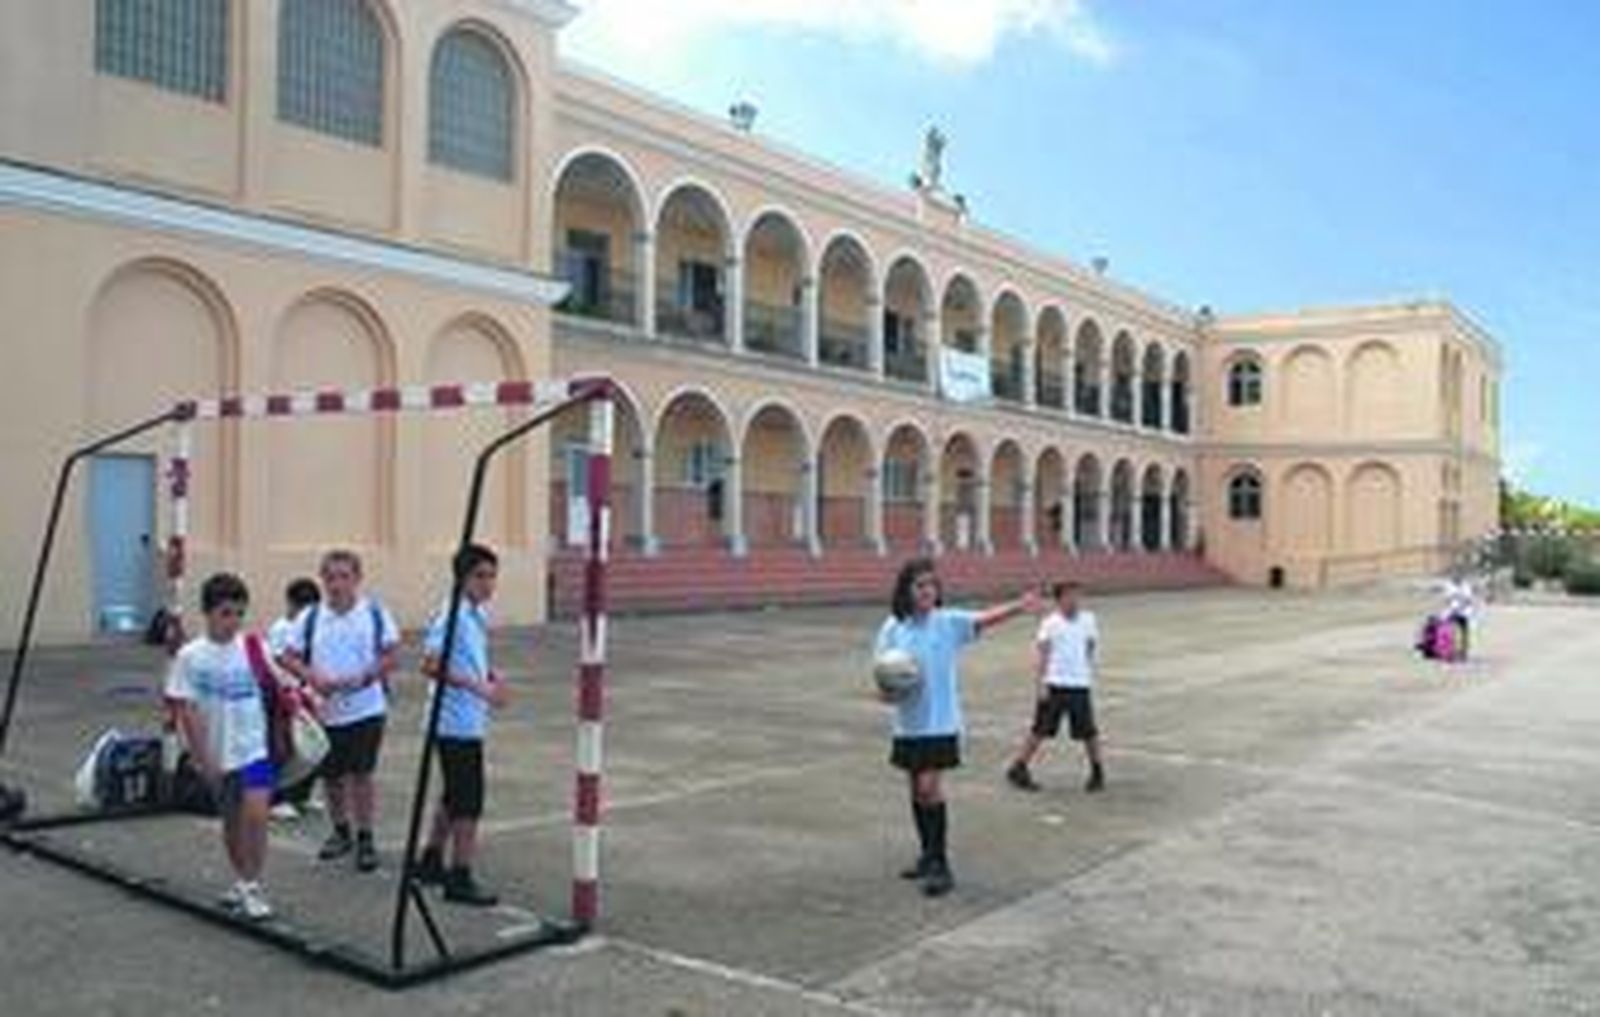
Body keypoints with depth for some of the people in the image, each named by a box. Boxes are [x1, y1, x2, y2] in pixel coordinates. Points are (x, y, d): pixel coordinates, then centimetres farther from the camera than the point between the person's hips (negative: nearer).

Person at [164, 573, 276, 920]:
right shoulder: (191, 657, -8)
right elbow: (186, 711, -7)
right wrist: (203, 759, -8)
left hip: (255, 748, 0)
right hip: (219, 755, 1)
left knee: (256, 814, -16)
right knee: (231, 822, 15)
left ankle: (251, 887, -2)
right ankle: (242, 882, 34)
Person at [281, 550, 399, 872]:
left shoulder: (375, 613, -3)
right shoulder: (310, 617, 1)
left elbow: (390, 656, -1)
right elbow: (289, 658, 3)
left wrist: (365, 677, -18)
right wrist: (312, 676, -15)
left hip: (365, 708, -2)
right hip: (325, 710, 3)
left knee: (361, 773, -1)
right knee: (331, 774, 13)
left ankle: (365, 838, 12)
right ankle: (340, 832, 33)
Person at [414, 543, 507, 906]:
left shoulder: (479, 615, 11)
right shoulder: (452, 615, -16)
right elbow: (430, 665, -25)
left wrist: (492, 679, 5)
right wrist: (477, 686, -28)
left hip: (472, 721, 10)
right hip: (458, 723, -10)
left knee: (455, 796, 19)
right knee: (468, 801, -4)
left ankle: (431, 862, 33)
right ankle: (460, 878, 5)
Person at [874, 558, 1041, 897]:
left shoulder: (949, 622, -8)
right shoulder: (893, 627, -1)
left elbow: (984, 619, -25)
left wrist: (1019, 607, -42)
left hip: (940, 724, -4)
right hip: (908, 724, 4)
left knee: (929, 787, -11)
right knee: (917, 791, 14)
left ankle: (940, 866, -1)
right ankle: (929, 856, 31)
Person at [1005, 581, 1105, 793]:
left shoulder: (1088, 620, 4)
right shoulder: (1050, 624, -4)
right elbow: (1041, 654, -4)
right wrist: (1041, 684, -10)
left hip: (1080, 685, 3)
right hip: (1054, 685, -2)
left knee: (1088, 731, 3)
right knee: (1041, 730, 1)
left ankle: (1097, 772, 23)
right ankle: (1018, 769, 13)